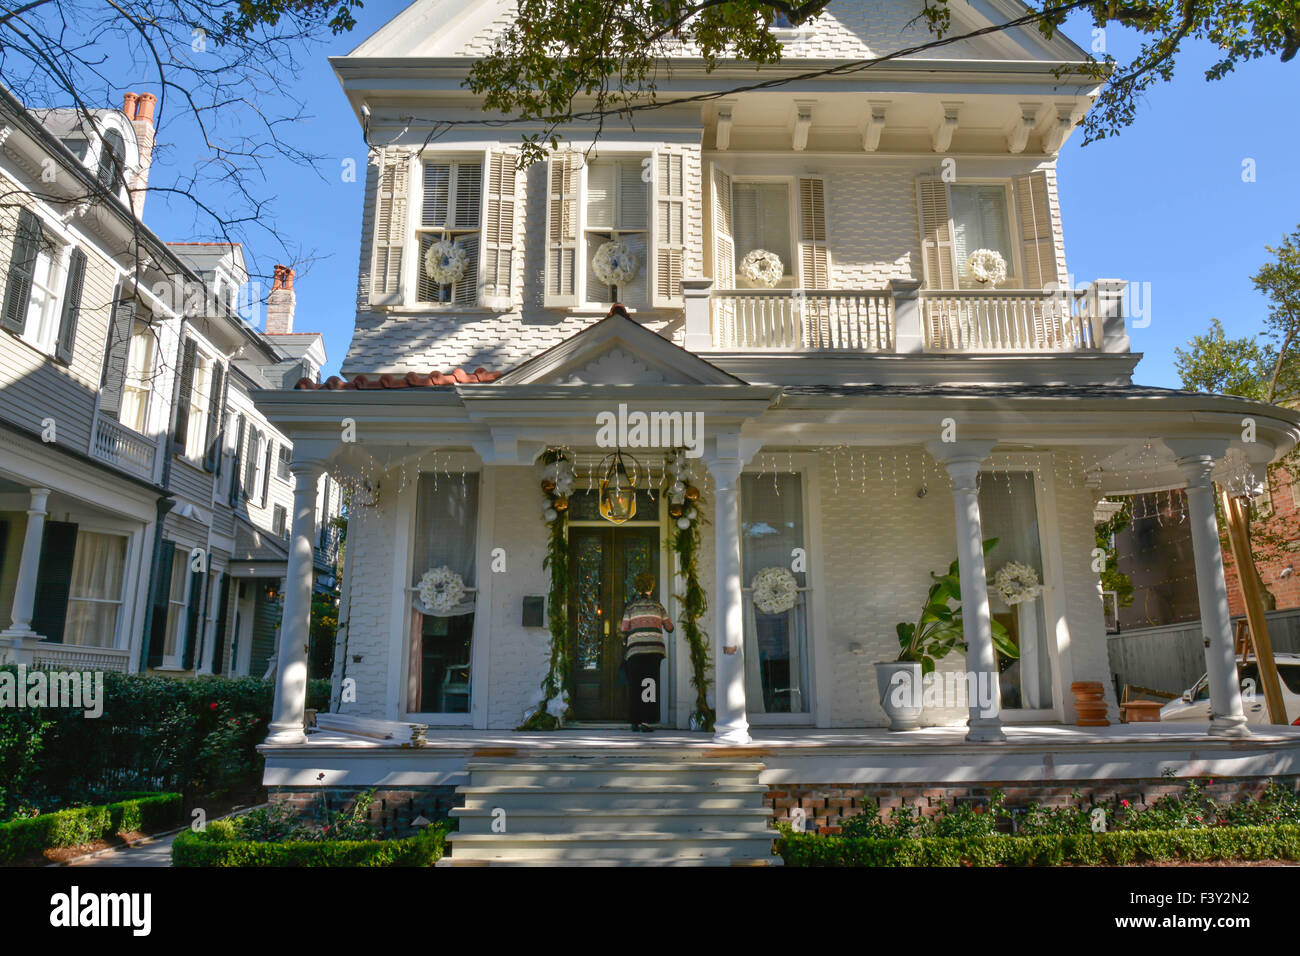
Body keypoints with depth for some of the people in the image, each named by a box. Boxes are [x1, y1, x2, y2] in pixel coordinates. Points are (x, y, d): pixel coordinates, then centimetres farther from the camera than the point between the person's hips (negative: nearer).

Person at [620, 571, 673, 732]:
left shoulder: (630, 607, 8)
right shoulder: (658, 606, 10)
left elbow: (624, 630, 6)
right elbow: (669, 628, 17)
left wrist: (624, 647, 18)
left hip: (635, 648, 0)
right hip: (654, 649, 0)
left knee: (634, 685, 7)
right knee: (650, 683, -1)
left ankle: (635, 721, 9)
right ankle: (646, 721, -10)